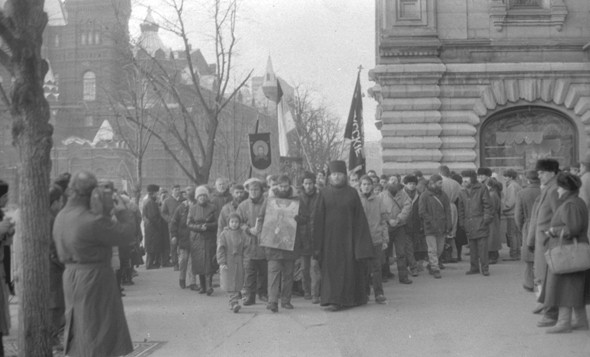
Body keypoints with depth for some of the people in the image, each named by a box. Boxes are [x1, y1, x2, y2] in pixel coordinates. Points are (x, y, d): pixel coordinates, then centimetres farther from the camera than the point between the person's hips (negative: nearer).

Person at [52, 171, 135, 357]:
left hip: (71, 277, 8)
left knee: (77, 336, 20)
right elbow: (128, 232, -17)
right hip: (94, 278, -8)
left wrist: (104, 209, 6)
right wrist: (122, 211, -2)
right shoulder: (92, 221, -24)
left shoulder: (61, 217, 3)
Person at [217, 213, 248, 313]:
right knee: (229, 284, -8)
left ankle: (232, 303, 16)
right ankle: (234, 302, -10)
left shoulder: (242, 234, 4)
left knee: (237, 284, 5)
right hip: (227, 263, -2)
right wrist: (222, 262, -10)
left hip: (239, 262, 2)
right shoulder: (224, 234, -1)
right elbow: (220, 249, -3)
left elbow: (246, 248, 6)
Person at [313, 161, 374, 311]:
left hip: (347, 236, 0)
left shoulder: (352, 193, 3)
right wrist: (318, 244, -3)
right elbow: (319, 219, 2)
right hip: (330, 237, 0)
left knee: (349, 267, 5)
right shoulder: (325, 194, 3)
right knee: (331, 267, -3)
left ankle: (350, 298, 17)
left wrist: (359, 240, -4)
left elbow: (359, 217, 2)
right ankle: (333, 300, -3)